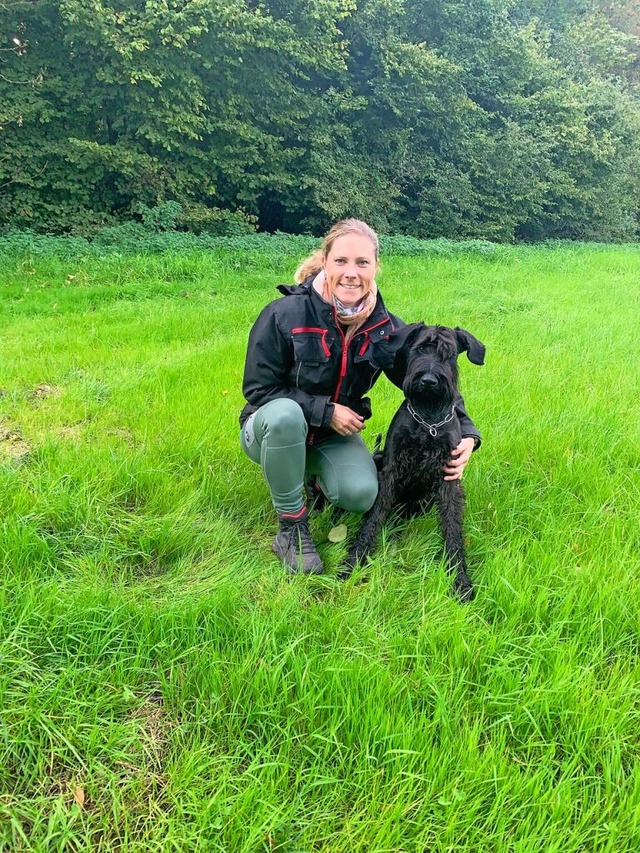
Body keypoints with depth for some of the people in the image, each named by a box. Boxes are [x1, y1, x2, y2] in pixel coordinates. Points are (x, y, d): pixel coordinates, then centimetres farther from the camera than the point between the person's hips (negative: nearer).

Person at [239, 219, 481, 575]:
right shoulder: (285, 314, -23)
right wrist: (325, 410, -22)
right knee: (285, 414, -38)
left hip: (335, 436, 2)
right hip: (274, 429, -2)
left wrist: (468, 434, -21)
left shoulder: (387, 328, -12)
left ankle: (317, 479, 12)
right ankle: (291, 528, -17)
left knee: (361, 494, -27)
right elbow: (258, 389, -18)